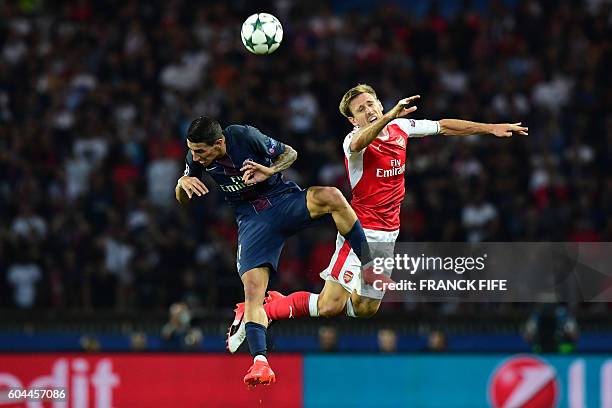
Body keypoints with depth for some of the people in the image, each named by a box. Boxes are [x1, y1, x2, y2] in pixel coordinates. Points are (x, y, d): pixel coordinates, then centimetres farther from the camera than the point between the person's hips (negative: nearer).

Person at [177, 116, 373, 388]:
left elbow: (290, 153, -1)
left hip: (284, 199, -2)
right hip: (252, 220, 3)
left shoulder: (246, 137, -18)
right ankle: (260, 362, -18)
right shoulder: (196, 158, -6)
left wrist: (270, 171, -22)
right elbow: (182, 199, 11)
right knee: (253, 291, -16)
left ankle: (370, 270, -22)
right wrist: (184, 182, -13)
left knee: (331, 197, -33)